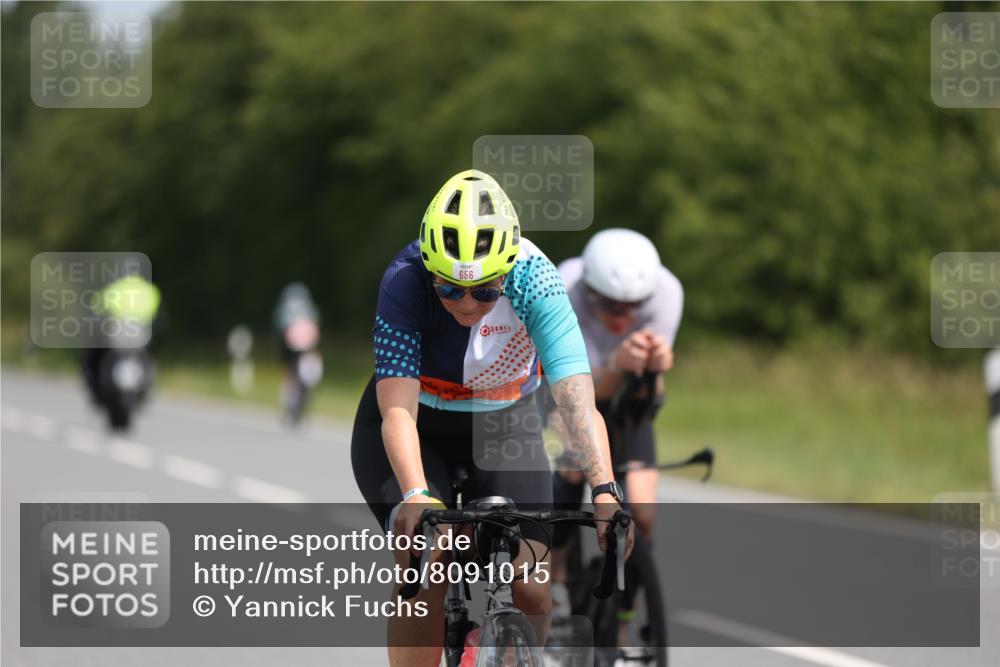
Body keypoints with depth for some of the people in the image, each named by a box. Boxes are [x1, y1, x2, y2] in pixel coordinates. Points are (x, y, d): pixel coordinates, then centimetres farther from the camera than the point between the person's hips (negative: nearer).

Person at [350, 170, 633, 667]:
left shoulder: (535, 280, -28)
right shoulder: (405, 281, -30)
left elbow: (576, 397, -38)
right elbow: (397, 408, -38)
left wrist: (605, 489, -51)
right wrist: (415, 495, -54)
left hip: (504, 426, 2)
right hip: (415, 429, -1)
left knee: (530, 591, -13)